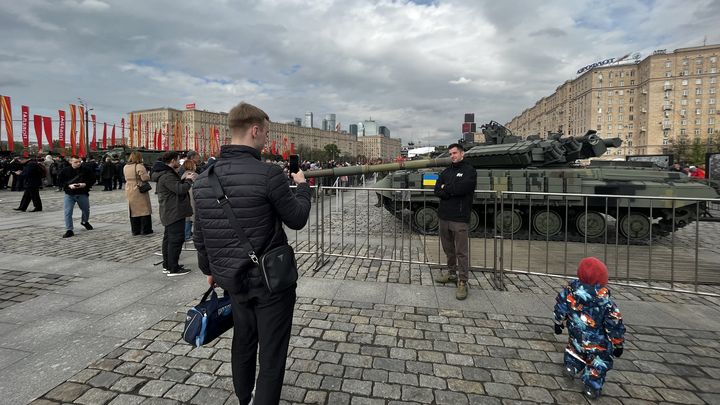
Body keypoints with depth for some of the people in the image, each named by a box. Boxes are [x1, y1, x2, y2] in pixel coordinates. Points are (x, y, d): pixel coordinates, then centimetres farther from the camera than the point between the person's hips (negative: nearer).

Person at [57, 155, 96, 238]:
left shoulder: (87, 170, -6)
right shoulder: (65, 171, -6)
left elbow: (92, 179, -2)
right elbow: (60, 180, 0)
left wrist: (85, 184, -19)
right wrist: (69, 185, -18)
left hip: (83, 194, 1)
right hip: (69, 195, -1)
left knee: (86, 210, 19)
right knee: (67, 212, -9)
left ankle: (84, 222, 49)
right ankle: (69, 230, -2)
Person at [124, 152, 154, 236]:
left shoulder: (125, 167, 8)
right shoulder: (139, 166, -15)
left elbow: (127, 178, 16)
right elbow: (145, 178, -19)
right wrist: (148, 175, 0)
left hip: (129, 191, 7)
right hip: (140, 191, -7)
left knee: (133, 210, 12)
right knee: (144, 209, 2)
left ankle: (135, 230, 16)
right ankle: (145, 230, 5)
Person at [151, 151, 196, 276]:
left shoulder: (165, 174, 14)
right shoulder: (167, 176, -19)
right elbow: (180, 189, -24)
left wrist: (184, 180, 5)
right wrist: (189, 180, -9)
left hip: (169, 212, 11)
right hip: (175, 212, -11)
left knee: (169, 238, 17)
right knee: (176, 239, -8)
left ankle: (167, 265, 27)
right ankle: (173, 269, -4)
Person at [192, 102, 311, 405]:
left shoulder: (203, 179, 0)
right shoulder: (268, 173, -21)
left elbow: (199, 236, 9)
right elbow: (297, 219, -9)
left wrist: (209, 269, 24)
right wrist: (302, 186, 8)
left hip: (233, 280, 7)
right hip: (270, 281, -7)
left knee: (243, 345, 25)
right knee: (271, 356, 9)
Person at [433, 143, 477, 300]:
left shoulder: (469, 170, -2)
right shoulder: (446, 171, 16)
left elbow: (462, 188, -18)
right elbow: (437, 190, 3)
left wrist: (446, 189, -4)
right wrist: (453, 191, -13)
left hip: (460, 218, -6)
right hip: (444, 216, 6)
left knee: (461, 252, -3)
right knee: (448, 249, 16)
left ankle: (462, 282, 5)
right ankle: (452, 273, 32)